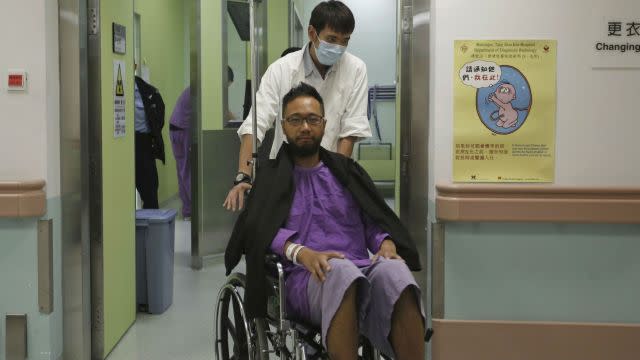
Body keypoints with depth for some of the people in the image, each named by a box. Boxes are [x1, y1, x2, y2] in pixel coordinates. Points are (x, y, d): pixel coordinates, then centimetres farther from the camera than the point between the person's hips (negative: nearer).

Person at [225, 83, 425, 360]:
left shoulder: (346, 170, 26)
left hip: (360, 270, 3)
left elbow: (374, 220, 16)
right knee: (340, 269, -40)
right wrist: (301, 252, -20)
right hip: (304, 280, -2)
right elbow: (259, 229, -1)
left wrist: (386, 243, -8)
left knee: (394, 270, -35)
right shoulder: (270, 177, 17)